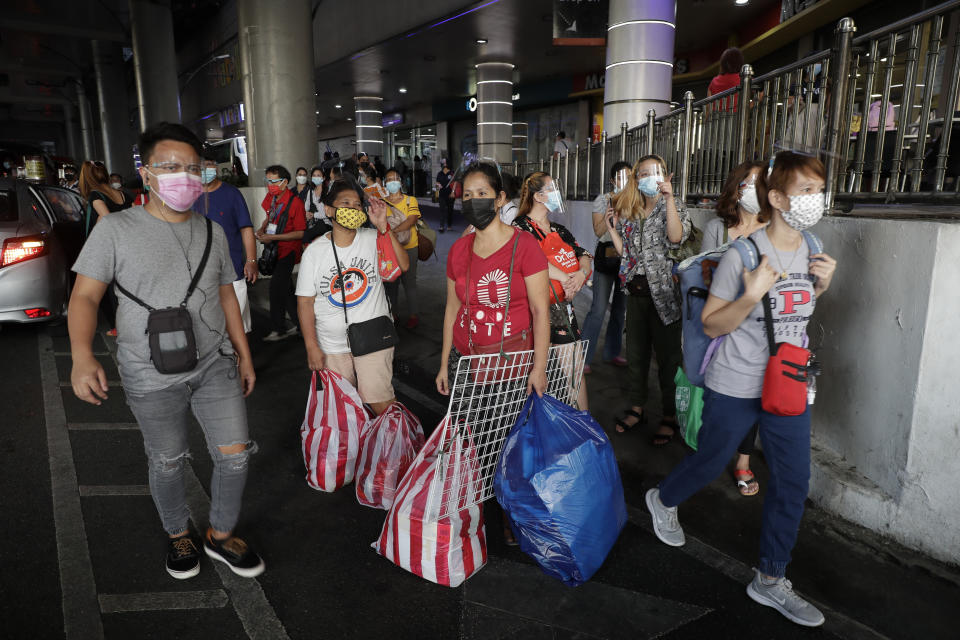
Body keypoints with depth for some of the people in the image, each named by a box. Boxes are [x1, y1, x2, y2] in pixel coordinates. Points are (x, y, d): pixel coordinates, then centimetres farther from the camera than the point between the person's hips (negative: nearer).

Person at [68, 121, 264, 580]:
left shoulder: (212, 232, 6)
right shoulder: (116, 229, -6)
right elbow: (85, 296, -9)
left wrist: (244, 354, 13)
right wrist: (82, 357, -25)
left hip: (215, 365, 4)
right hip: (153, 378, -3)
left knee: (235, 453, 4)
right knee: (167, 462, 13)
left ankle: (221, 535, 28)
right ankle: (178, 535, 39)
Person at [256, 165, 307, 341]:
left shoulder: (295, 202, -18)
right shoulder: (270, 198, 3)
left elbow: (300, 233, -18)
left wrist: (272, 237, -20)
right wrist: (262, 229, 2)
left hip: (289, 249, -8)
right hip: (274, 248, 8)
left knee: (276, 286, -11)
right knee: (285, 289, 13)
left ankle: (278, 329, 2)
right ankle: (299, 324, 26)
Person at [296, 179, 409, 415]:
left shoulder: (373, 239, -1)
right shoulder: (314, 251, 0)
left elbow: (402, 265, -16)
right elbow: (305, 301, 1)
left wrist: (384, 227, -21)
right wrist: (311, 347, -4)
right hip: (332, 346, 2)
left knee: (382, 404, -4)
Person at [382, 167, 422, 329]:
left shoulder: (410, 200, -3)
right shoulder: (382, 202, 6)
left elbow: (412, 220, -18)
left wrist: (392, 231, -30)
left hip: (408, 247, -3)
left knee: (409, 282, 4)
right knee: (390, 282, 12)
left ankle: (414, 314, 17)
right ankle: (391, 313, 26)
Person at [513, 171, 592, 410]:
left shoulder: (559, 230, 17)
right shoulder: (520, 227, -5)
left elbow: (584, 255, 9)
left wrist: (582, 272, -14)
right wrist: (563, 277, -19)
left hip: (563, 308, 6)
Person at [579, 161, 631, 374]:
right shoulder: (603, 199, -1)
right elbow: (598, 231, -10)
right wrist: (612, 207, -18)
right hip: (606, 254, -4)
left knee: (620, 308, 10)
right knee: (599, 309, -10)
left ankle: (612, 352, 23)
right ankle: (583, 357, -3)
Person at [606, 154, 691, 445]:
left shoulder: (672, 207, -2)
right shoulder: (629, 211, 11)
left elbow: (675, 237, -24)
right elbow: (626, 252, 12)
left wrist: (669, 197, -26)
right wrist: (612, 227, 3)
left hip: (663, 293, -5)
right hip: (636, 291, 5)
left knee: (668, 355, 2)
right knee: (635, 353, 13)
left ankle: (670, 416, 15)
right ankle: (637, 407, 29)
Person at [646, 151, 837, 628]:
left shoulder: (812, 250, 2)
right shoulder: (742, 254, -17)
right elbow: (711, 325, -13)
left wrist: (820, 286, -2)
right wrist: (751, 296, -29)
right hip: (735, 389, -6)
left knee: (793, 484, 9)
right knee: (710, 462, 13)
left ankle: (770, 580, 27)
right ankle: (663, 500, 46)